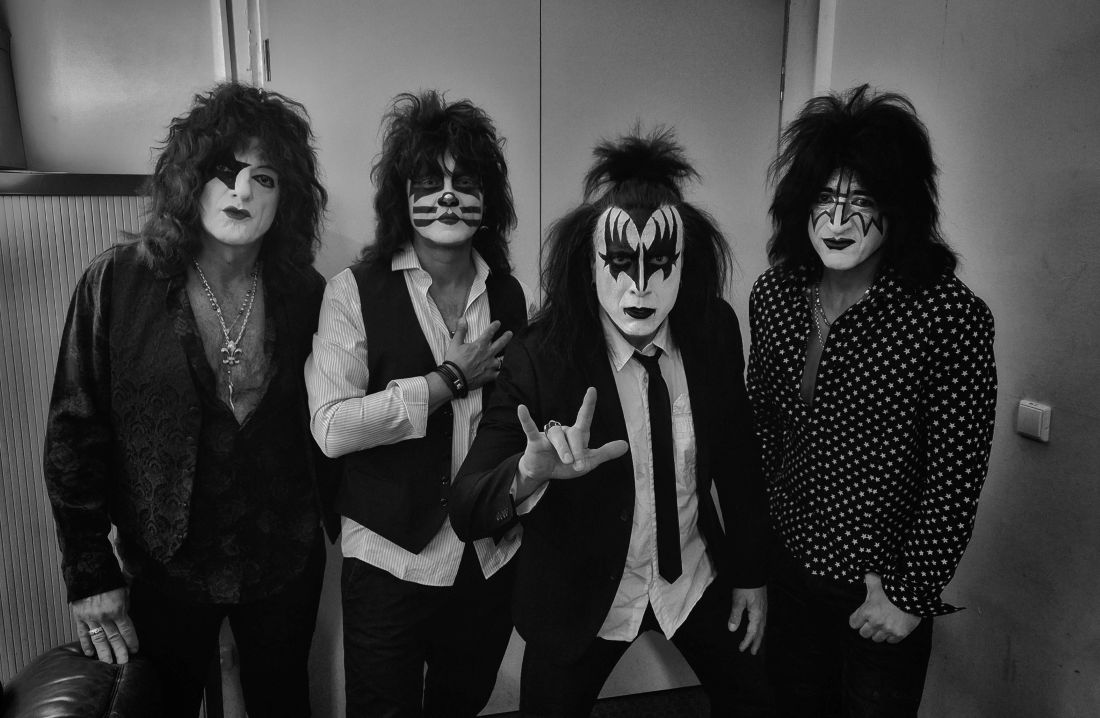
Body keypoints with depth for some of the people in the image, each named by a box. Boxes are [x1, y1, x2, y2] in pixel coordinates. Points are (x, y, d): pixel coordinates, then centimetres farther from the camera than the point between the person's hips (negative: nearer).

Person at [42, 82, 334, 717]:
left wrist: (332, 520, -2)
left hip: (286, 564, 2)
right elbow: (74, 433, -8)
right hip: (164, 566, -1)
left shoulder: (305, 295, -6)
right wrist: (90, 575, -8)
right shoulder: (116, 284, -11)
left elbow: (325, 425, 1)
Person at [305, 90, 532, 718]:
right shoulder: (356, 292, -9)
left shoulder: (513, 297, 2)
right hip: (390, 560, -3)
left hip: (493, 559, 4)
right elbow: (332, 429, -19)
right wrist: (450, 379, -18)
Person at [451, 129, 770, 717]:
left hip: (699, 578, 4)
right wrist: (531, 471, -49)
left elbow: (737, 454, -1)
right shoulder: (539, 359, -26)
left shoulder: (715, 330, -16)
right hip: (582, 597, -3)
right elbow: (465, 512, -28)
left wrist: (750, 573, 6)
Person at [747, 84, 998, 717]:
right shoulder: (775, 294, -6)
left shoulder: (952, 317, -21)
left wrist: (912, 595, -12)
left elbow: (957, 479, -16)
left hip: (886, 589, -4)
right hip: (787, 567, 5)